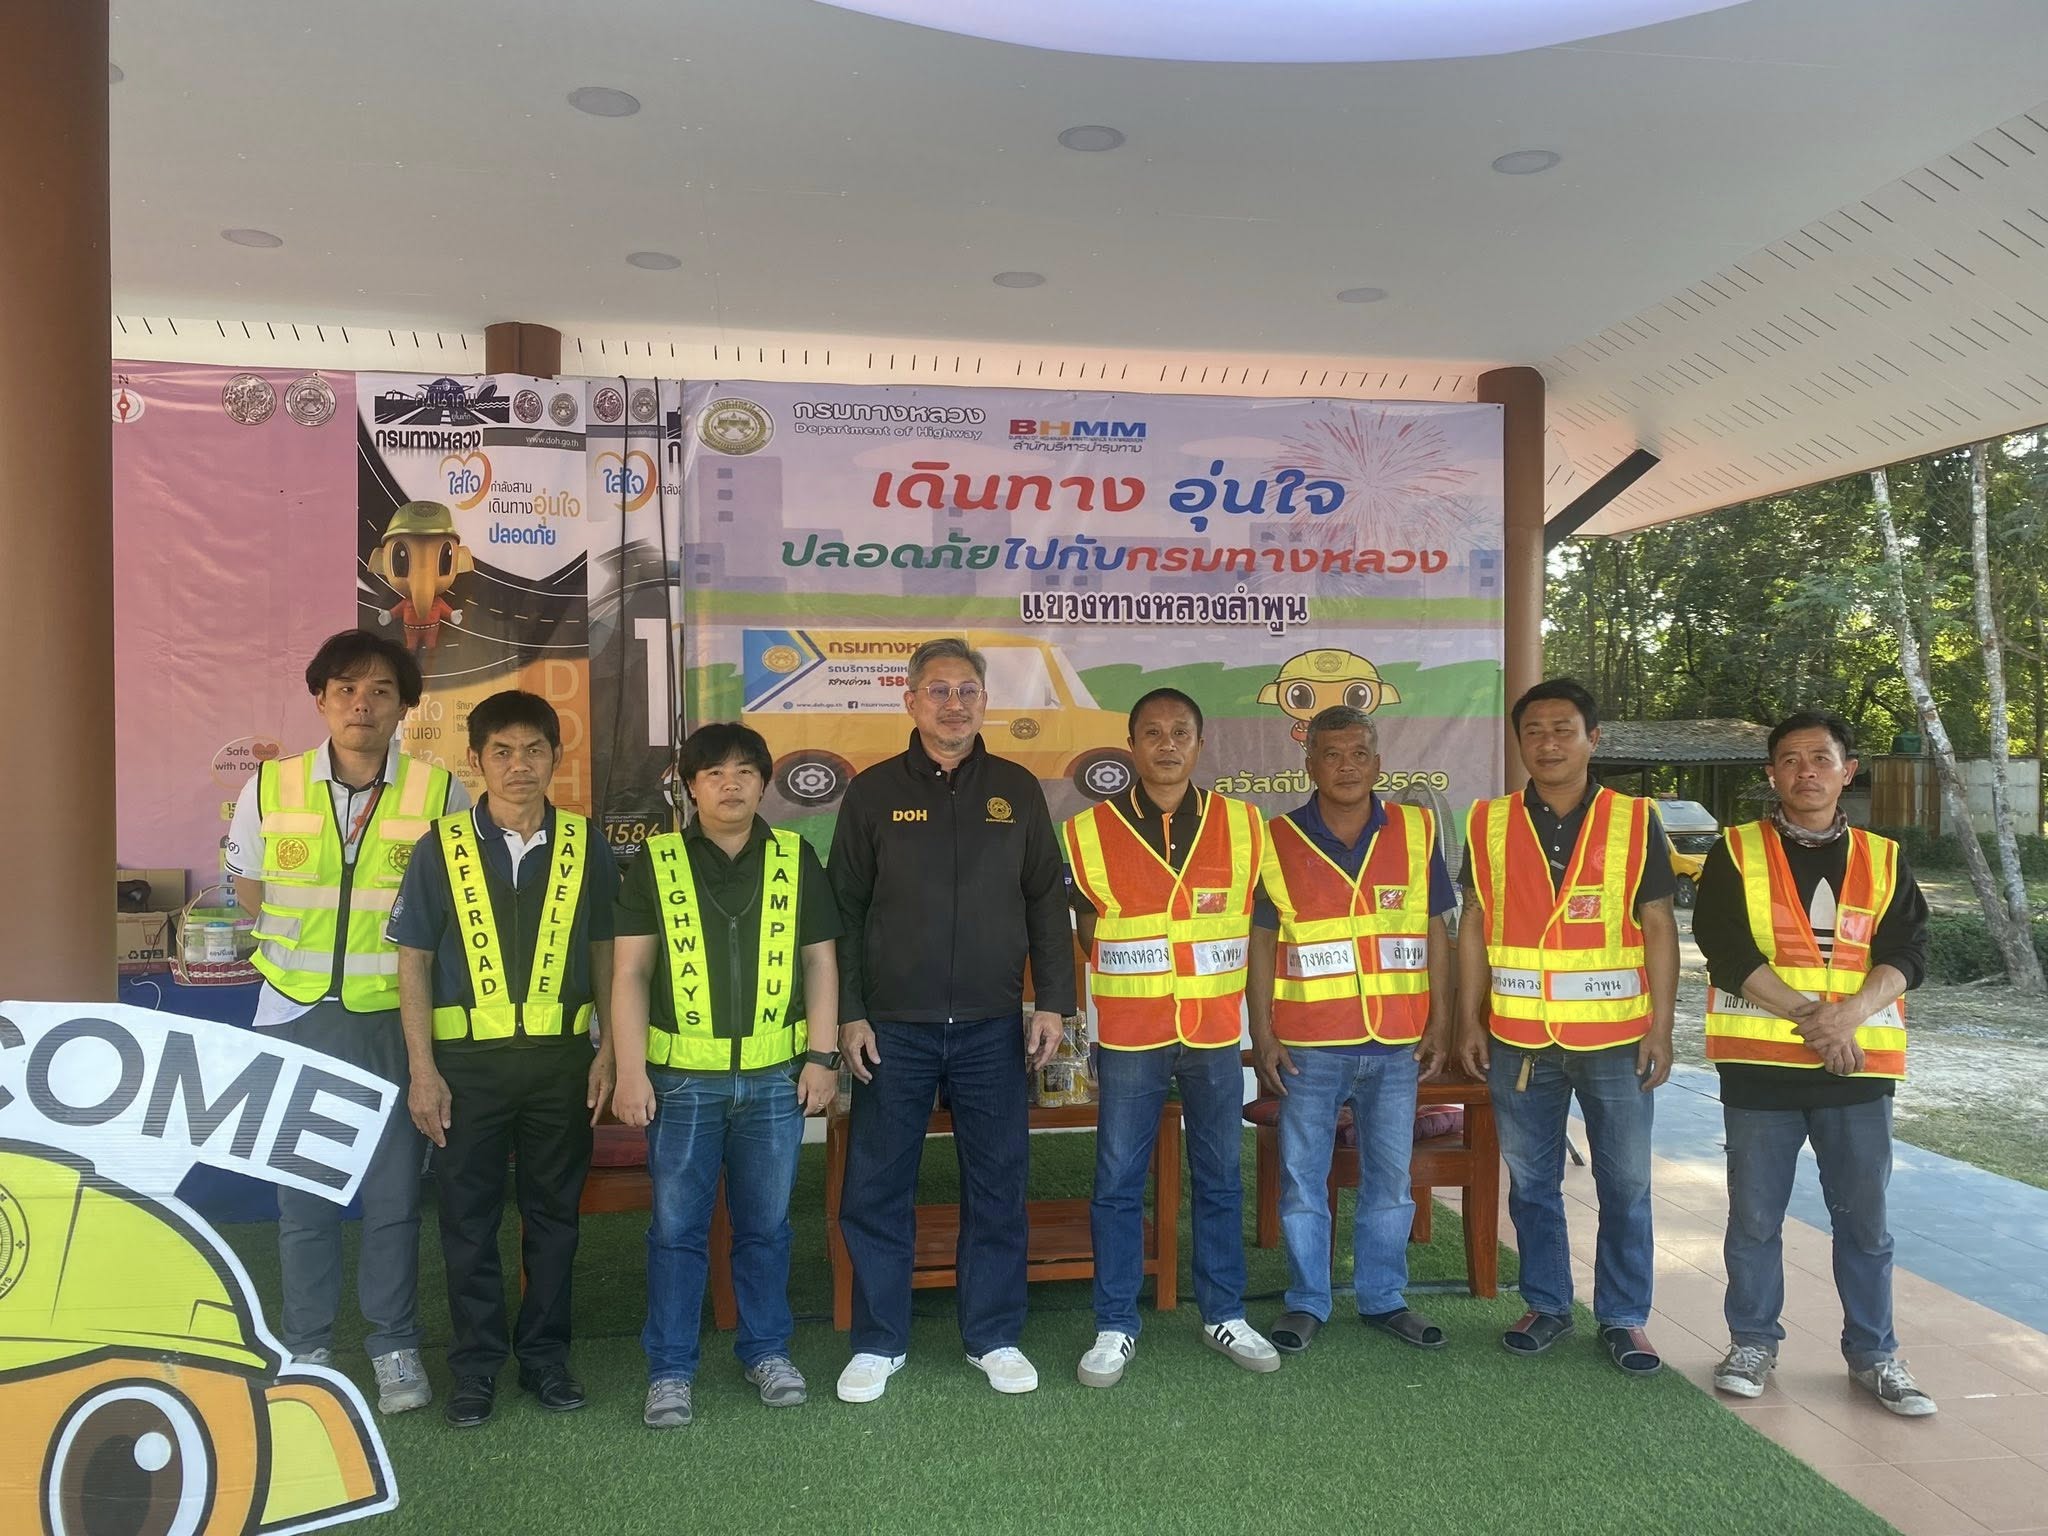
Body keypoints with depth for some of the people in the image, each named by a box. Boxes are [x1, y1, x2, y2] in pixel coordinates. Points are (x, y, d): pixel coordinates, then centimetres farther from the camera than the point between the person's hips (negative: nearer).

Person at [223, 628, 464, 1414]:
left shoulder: (442, 792, -6)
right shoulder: (269, 789, -1)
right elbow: (250, 899, 11)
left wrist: (395, 951, -4)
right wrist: (303, 953, 6)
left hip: (396, 1019, -1)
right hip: (298, 1019, 1)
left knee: (394, 1192, 6)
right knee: (303, 1192, 9)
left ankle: (395, 1348, 21)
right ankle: (306, 1350, 24)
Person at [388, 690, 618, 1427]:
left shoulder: (584, 848, 2)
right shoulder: (440, 848, -1)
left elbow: (604, 953, 7)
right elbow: (414, 961, 1)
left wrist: (609, 1049, 1)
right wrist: (423, 1069, -4)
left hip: (561, 1057, 1)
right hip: (469, 1059, -1)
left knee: (553, 1213, 11)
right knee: (469, 1216, 8)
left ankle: (544, 1354, 25)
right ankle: (476, 1366, 22)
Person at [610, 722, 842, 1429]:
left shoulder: (797, 860, 4)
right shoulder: (655, 864, 1)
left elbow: (820, 961, 6)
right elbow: (631, 972, 0)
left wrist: (822, 1057, 0)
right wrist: (630, 1069, -6)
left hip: (775, 1075, 1)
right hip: (682, 1077, -1)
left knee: (766, 1223, 12)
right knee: (677, 1227, 6)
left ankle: (766, 1350, 28)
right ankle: (670, 1369, 18)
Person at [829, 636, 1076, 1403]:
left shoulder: (1017, 790, 6)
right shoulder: (873, 791, 2)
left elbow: (1047, 902, 8)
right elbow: (844, 910, 2)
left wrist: (1052, 1002, 2)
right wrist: (849, 1014, -3)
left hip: (992, 1027, 1)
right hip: (893, 1028, -1)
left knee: (998, 1185, 8)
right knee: (877, 1189, 5)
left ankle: (994, 1337, 23)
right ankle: (878, 1343, 20)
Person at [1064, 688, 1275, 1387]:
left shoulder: (1243, 825, 2)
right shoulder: (1090, 832, -2)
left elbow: (1254, 922, 12)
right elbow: (1088, 928, 8)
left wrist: (1223, 985, 9)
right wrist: (1135, 974, 6)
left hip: (1217, 1031, 2)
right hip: (1130, 1036, -1)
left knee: (1220, 1178, 11)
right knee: (1117, 1184, 3)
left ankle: (1224, 1314, 26)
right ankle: (1116, 1327, 16)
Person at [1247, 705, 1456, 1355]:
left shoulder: (1416, 832, 3)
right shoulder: (1278, 840, -1)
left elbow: (1434, 931, 8)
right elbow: (1262, 941, 1)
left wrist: (1439, 1021, 4)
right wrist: (1262, 1033, -2)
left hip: (1396, 1042, 2)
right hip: (1309, 1044, -1)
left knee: (1390, 1177, 12)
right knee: (1301, 1178, 7)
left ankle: (1383, 1297, 28)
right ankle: (1307, 1302, 22)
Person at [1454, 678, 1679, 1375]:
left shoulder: (1636, 821, -1)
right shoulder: (1490, 823, 3)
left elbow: (1658, 928, 0)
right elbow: (1477, 926, 6)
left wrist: (1661, 1027, -5)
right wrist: (1469, 1021, 3)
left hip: (1615, 1036, -1)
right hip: (1518, 1038, 2)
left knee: (1626, 1184, 6)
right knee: (1531, 1181, 11)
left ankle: (1624, 1317, 21)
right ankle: (1546, 1305, 27)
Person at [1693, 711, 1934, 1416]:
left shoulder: (1884, 859, 9)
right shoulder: (1736, 852, 1)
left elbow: (1907, 953, -1)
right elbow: (1727, 948, -9)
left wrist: (1848, 1016, -18)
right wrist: (1810, 1017, -16)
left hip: (1859, 1065, 2)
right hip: (1760, 1064, -2)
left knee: (1864, 1217, 9)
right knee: (1755, 1214, 7)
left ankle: (1873, 1352, 24)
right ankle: (1753, 1341, 23)